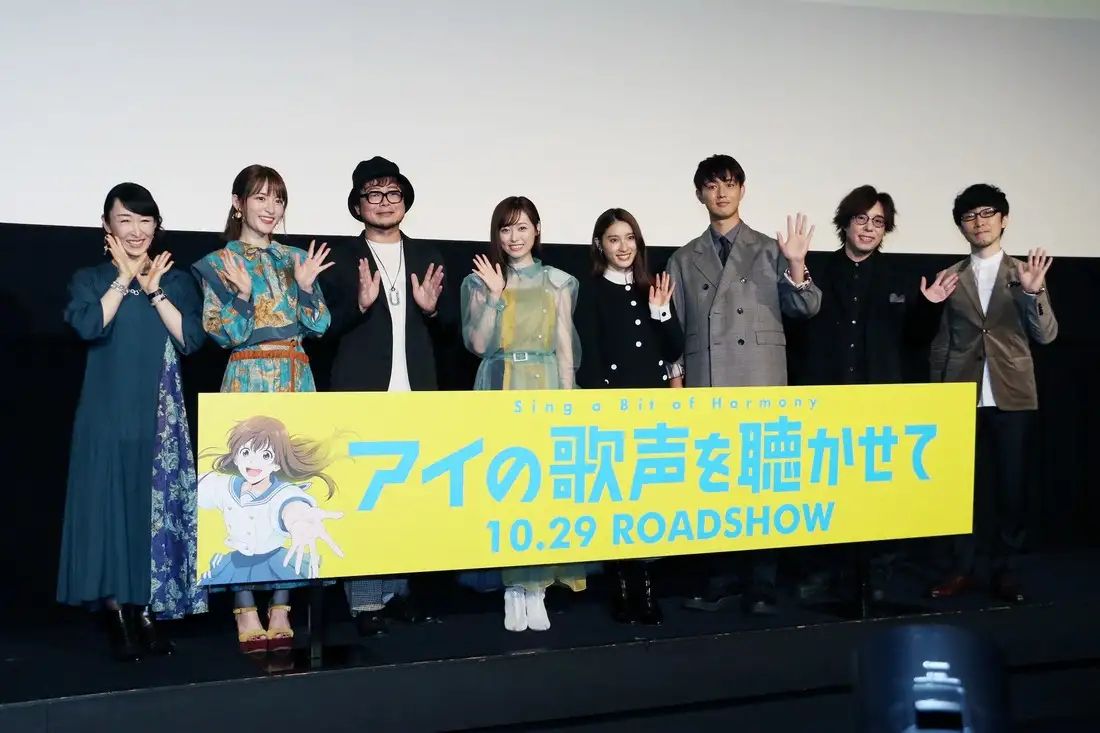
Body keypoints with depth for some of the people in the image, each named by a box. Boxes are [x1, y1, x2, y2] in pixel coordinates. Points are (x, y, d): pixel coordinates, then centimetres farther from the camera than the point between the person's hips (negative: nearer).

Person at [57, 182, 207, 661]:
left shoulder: (177, 280, 11)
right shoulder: (90, 279, 8)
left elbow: (192, 339, -4)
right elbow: (89, 326, -14)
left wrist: (154, 290, -6)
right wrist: (124, 278, -5)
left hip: (161, 415, 1)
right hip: (108, 415, -1)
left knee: (158, 508, 1)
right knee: (111, 507, -3)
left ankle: (148, 612, 10)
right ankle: (118, 617, 6)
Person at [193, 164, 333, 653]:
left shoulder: (296, 258, 13)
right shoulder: (220, 262, 2)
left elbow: (320, 325, 7)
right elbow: (222, 334, -6)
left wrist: (307, 287, -8)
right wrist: (242, 293, -20)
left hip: (297, 380, 4)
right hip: (248, 381, -4)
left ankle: (280, 608, 10)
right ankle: (246, 613, 1)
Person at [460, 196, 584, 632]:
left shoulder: (558, 282, 9)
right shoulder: (479, 281, 7)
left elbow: (565, 347, 6)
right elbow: (477, 344, -3)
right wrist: (494, 293, -9)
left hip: (548, 385, 1)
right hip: (500, 387, -1)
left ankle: (537, 587, 3)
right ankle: (514, 588, 4)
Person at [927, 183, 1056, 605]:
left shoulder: (1025, 272, 5)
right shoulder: (951, 277, 8)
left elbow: (1046, 335, -4)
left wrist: (1034, 292, -20)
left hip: (1011, 395, -1)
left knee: (1010, 485, 3)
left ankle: (1005, 571, 13)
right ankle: (965, 568, 13)